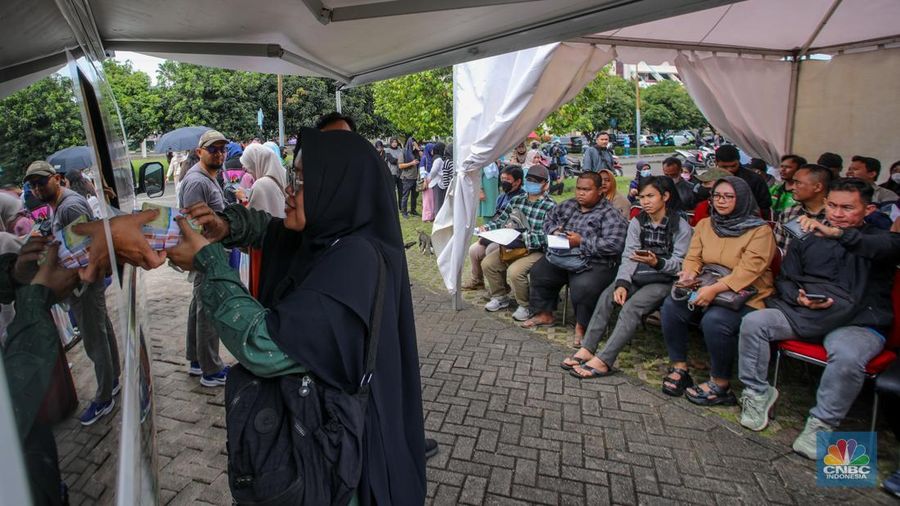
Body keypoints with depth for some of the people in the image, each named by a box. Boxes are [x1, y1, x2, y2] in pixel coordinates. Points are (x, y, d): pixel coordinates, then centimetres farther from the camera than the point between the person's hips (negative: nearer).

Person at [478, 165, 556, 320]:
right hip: (514, 246, 6)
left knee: (514, 271, -28)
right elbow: (499, 220, 9)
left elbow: (546, 238, -19)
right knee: (487, 263, -6)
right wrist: (486, 227, -10)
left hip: (537, 250, -6)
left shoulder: (550, 207, -11)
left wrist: (523, 239, -28)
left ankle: (526, 306, -2)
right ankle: (500, 297, 17)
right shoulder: (516, 200, 7)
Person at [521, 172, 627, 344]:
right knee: (537, 274, 4)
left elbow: (614, 244, -19)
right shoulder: (568, 206, 14)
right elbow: (549, 218, 26)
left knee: (583, 288, -31)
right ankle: (544, 314, 23)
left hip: (593, 264, -7)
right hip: (558, 258, 7)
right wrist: (554, 231, 2)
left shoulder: (609, 214, -8)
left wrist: (581, 242, -20)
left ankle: (581, 327, -5)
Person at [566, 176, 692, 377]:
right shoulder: (637, 223, 8)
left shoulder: (681, 227, -5)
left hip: (664, 280, -5)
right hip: (638, 275, 5)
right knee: (607, 296, -23)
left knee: (632, 306, -30)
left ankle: (603, 361, -35)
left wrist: (657, 263, -30)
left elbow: (679, 265, -9)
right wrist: (622, 283, -18)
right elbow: (628, 257, -2)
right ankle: (586, 350, -27)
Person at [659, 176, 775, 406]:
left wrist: (714, 289, -29)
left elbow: (749, 269, -18)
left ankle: (721, 384, -12)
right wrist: (688, 275, -16)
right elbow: (693, 258, 8)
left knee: (714, 320, -33)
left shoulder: (760, 230, -5)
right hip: (707, 290, 5)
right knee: (671, 305, -21)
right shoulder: (705, 225, 13)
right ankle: (679, 367, -7)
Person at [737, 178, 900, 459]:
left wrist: (835, 233, -39)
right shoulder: (807, 238, 15)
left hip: (857, 323, -3)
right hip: (803, 313, 3)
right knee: (753, 322, -21)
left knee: (847, 356, -35)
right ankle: (757, 393, -5)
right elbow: (785, 279, 17)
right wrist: (799, 297, -7)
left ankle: (822, 423, -13)